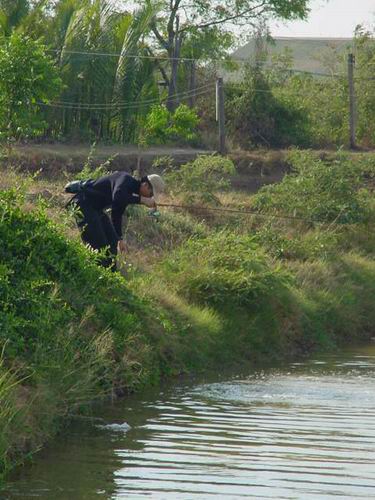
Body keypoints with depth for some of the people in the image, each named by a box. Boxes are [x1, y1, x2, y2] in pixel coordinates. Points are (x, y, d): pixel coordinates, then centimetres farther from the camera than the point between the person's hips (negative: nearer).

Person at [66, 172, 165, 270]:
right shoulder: (125, 179, -19)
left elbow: (117, 214, 21)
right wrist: (142, 200, -33)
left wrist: (120, 239, 25)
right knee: (98, 244, -15)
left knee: (112, 242, 8)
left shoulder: (130, 189, 10)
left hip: (96, 208, 10)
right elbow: (117, 198, -41)